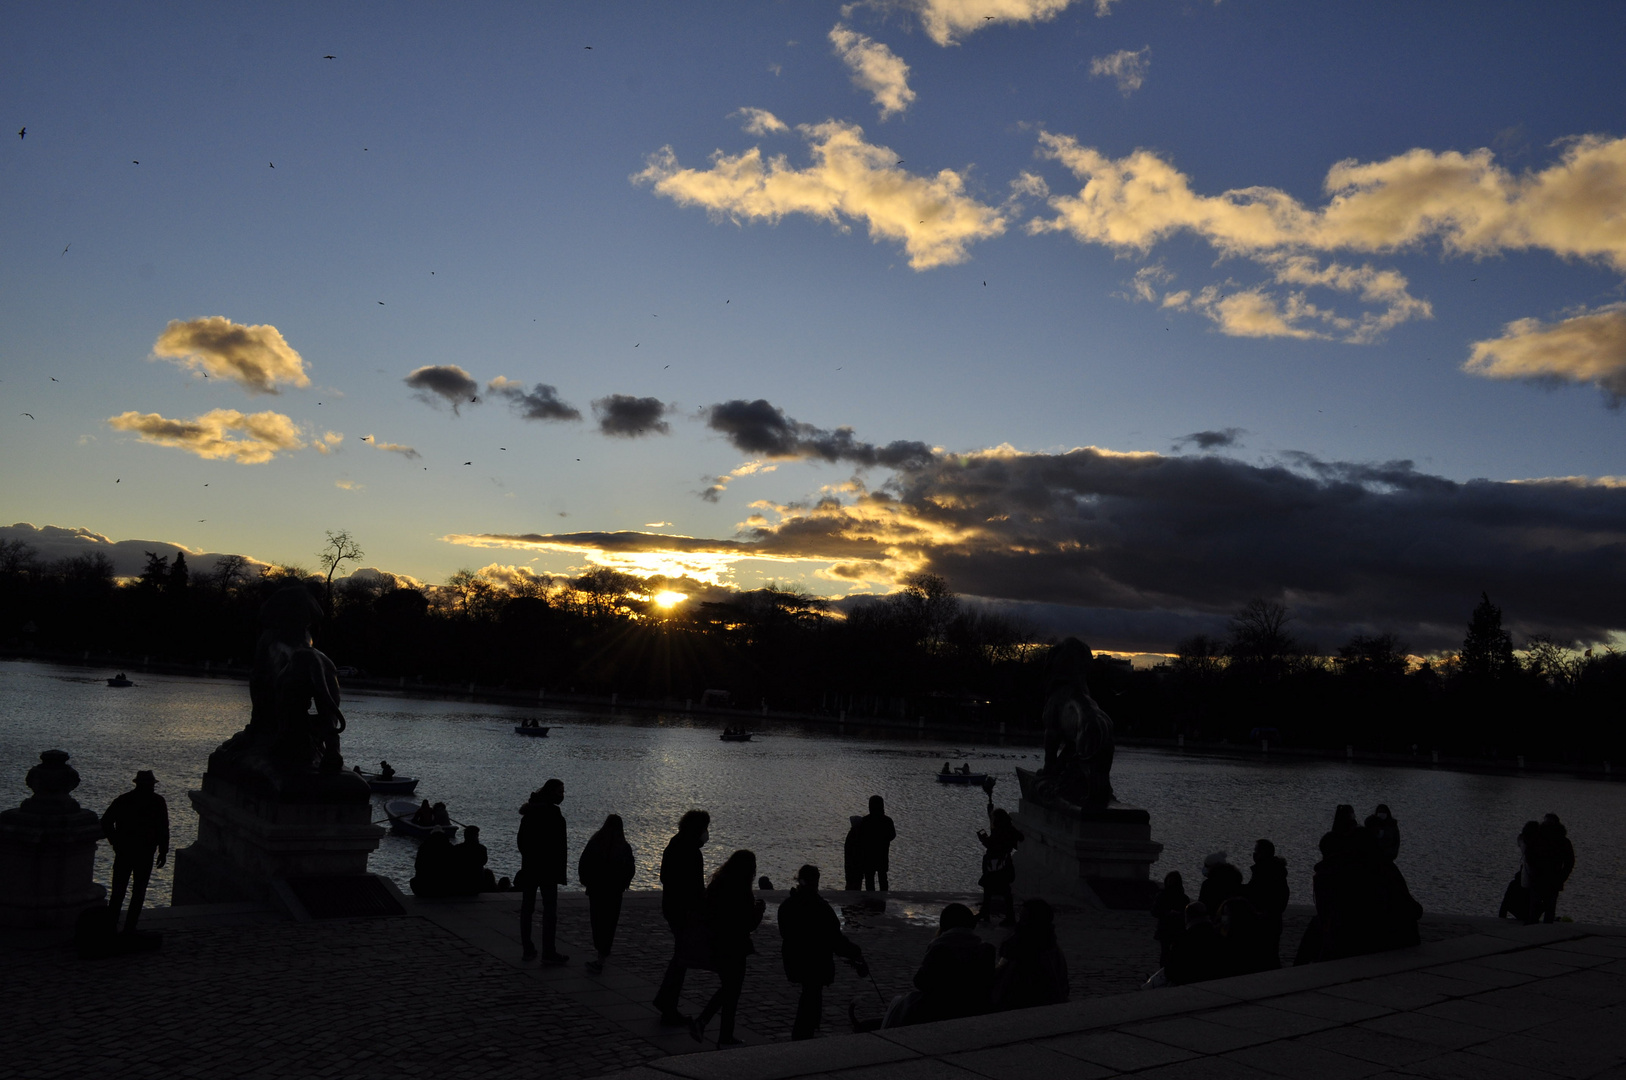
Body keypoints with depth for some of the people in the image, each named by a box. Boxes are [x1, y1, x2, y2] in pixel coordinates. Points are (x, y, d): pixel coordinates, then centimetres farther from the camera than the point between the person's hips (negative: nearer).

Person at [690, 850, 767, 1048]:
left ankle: (701, 1021, 11)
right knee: (732, 991, 8)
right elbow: (749, 925, -19)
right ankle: (725, 1038, 18)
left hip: (716, 947, 7)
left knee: (727, 987, 22)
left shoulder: (716, 886, 2)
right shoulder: (742, 892, -22)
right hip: (734, 948, -7)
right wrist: (760, 908, -2)